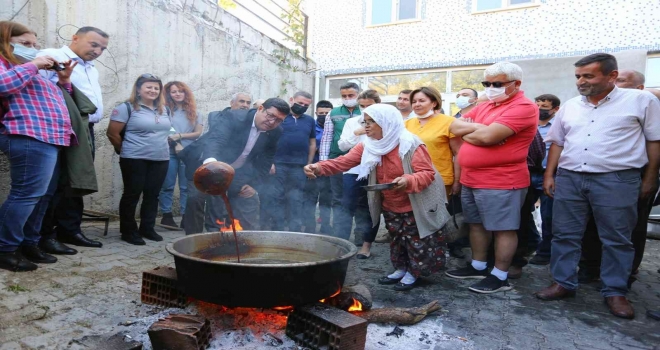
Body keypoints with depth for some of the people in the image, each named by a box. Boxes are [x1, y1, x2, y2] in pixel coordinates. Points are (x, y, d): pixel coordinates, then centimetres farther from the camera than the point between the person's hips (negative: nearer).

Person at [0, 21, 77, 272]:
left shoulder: (30, 70, 29)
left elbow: (57, 101, 34)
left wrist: (64, 80, 20)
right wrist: (32, 66, -11)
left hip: (50, 138, 10)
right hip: (30, 138, -10)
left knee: (43, 195, 11)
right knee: (27, 194, -12)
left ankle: (29, 243, 19)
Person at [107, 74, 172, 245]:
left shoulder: (165, 110, 13)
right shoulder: (127, 107, -5)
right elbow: (112, 133, -7)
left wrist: (159, 147, 12)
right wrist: (126, 151, 2)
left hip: (161, 160, 5)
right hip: (135, 160, -5)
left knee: (152, 194, 9)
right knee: (132, 194, 2)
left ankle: (147, 228, 20)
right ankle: (128, 231, 12)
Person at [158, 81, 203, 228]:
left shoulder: (193, 112, 11)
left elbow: (198, 133, 2)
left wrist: (179, 136, -8)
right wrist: (176, 144, -12)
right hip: (170, 152, -2)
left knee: (186, 186, 3)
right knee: (167, 185, 1)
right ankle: (166, 215, 9)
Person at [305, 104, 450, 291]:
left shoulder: (410, 144, -23)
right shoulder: (368, 146, -6)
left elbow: (428, 173, -24)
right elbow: (344, 161, -16)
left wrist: (408, 181, -45)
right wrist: (319, 168, -33)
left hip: (414, 206, -5)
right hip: (390, 207, 6)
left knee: (416, 241, 6)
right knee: (397, 239, 19)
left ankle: (413, 273, 27)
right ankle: (401, 269, 38)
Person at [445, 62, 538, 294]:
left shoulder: (523, 107, -13)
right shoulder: (484, 106, 16)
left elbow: (488, 136, -25)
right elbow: (454, 126, 8)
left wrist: (467, 133, -5)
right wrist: (477, 127, -9)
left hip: (501, 183, -9)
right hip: (470, 180, 9)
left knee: (503, 229, 3)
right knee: (477, 224, 17)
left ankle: (500, 276, 14)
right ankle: (478, 266, 31)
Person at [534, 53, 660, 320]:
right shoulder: (570, 106, 12)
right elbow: (557, 143, 14)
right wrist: (549, 174, 7)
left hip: (617, 180, -3)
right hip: (569, 178, 4)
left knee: (616, 239, 6)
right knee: (564, 235, 7)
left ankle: (615, 292, 20)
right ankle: (563, 283, 20)